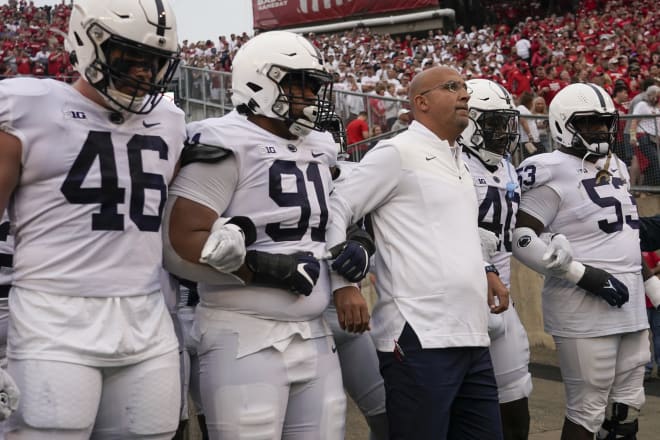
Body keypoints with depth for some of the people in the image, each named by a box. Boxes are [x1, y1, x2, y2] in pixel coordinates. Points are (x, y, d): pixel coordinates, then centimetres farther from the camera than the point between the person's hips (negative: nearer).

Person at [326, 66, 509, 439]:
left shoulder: (458, 161, 21)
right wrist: (344, 284, -16)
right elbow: (336, 210, -8)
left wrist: (485, 272, 18)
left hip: (473, 339, 9)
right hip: (420, 339, -9)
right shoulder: (398, 153, -5)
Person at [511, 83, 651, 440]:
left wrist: (648, 277, 24)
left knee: (626, 409, 12)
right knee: (587, 411, -3)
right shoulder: (554, 173, -11)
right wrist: (583, 274, -20)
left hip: (630, 308, 8)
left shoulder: (615, 168, 15)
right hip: (585, 313, -8)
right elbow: (522, 239, -17)